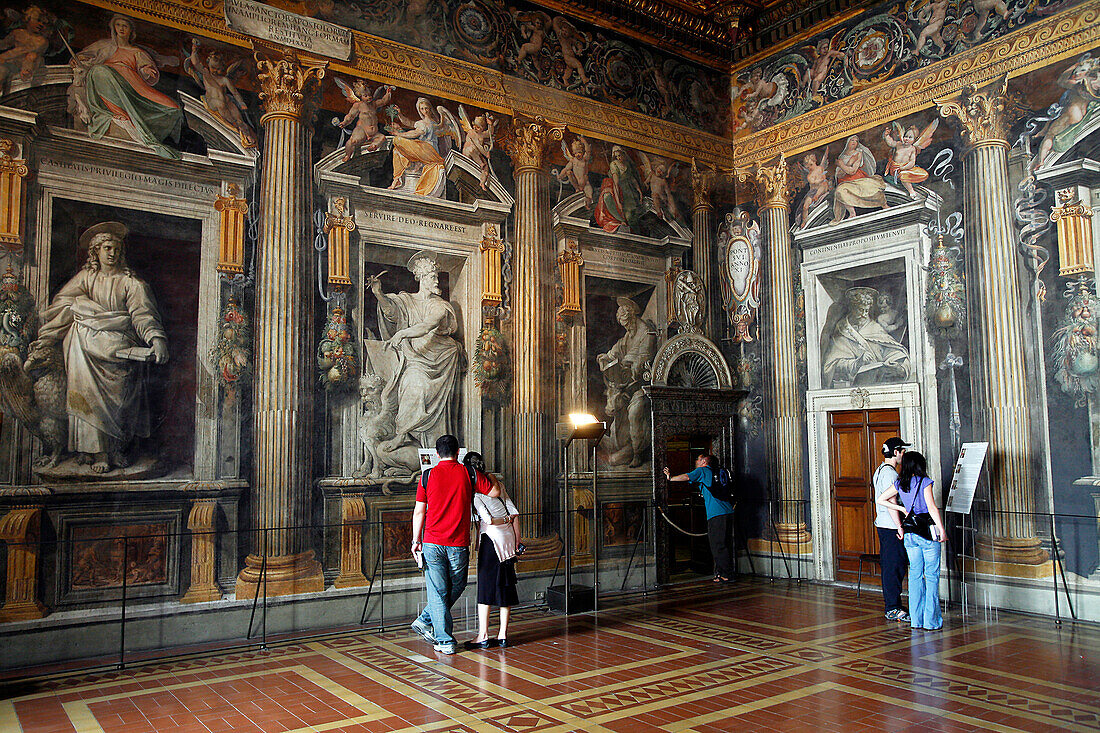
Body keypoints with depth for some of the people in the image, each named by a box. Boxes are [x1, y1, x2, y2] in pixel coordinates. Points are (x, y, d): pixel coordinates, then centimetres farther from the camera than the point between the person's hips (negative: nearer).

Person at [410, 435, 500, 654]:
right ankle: (425, 621, 22)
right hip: (458, 545, 0)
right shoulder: (469, 474, -1)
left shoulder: (427, 476, 1)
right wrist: (485, 477, 26)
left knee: (437, 592, 7)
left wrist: (416, 541, 10)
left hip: (432, 543, 1)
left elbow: (419, 512, 2)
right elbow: (495, 492, 8)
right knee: (456, 587, 21)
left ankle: (445, 642, 9)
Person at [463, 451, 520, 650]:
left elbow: (487, 519, -16)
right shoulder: (495, 481, 13)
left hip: (491, 537, -7)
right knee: (505, 586, 9)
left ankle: (483, 636, 4)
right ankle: (502, 635, 13)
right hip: (508, 536, 7)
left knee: (485, 586, 0)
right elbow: (514, 513, 11)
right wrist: (517, 540, 14)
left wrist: (504, 519, 3)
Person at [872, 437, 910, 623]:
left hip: (882, 525, 11)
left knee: (889, 567, 14)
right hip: (891, 527, -11)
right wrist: (900, 527, -21)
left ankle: (891, 607, 20)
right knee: (894, 567, -5)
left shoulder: (880, 471, 16)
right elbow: (891, 504, -22)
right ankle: (893, 609, -1)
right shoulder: (890, 473, -17)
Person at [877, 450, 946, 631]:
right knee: (932, 576, 1)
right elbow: (932, 508, -14)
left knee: (915, 574, 10)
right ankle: (931, 621, 2)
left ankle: (916, 620, 12)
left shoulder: (900, 484, 6)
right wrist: (942, 530, -10)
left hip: (910, 534, 5)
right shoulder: (925, 482, -8)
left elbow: (881, 499, 9)